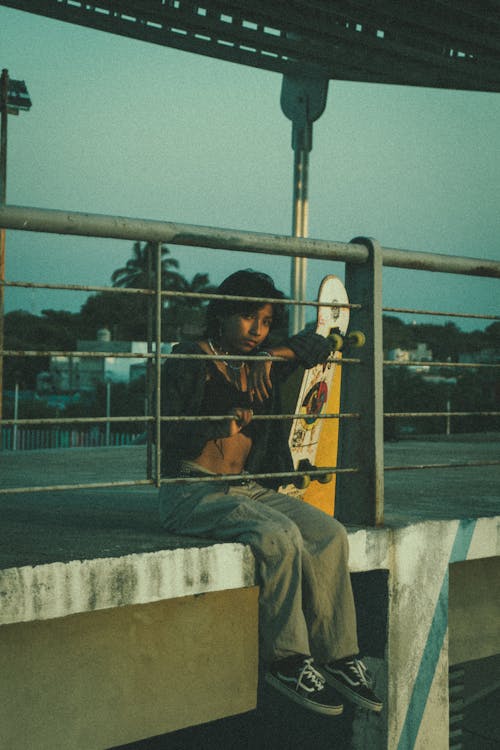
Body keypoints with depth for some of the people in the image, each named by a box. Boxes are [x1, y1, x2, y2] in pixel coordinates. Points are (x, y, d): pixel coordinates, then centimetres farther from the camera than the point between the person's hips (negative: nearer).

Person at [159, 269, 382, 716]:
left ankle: (338, 657, -10)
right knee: (280, 535, -31)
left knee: (331, 534, -17)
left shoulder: (260, 366, 15)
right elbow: (171, 436, -10)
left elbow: (318, 345, 21)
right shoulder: (190, 360, -3)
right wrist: (220, 426, -28)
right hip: (193, 491, -6)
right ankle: (286, 661, -18)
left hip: (249, 488, 6)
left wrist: (274, 356, 2)